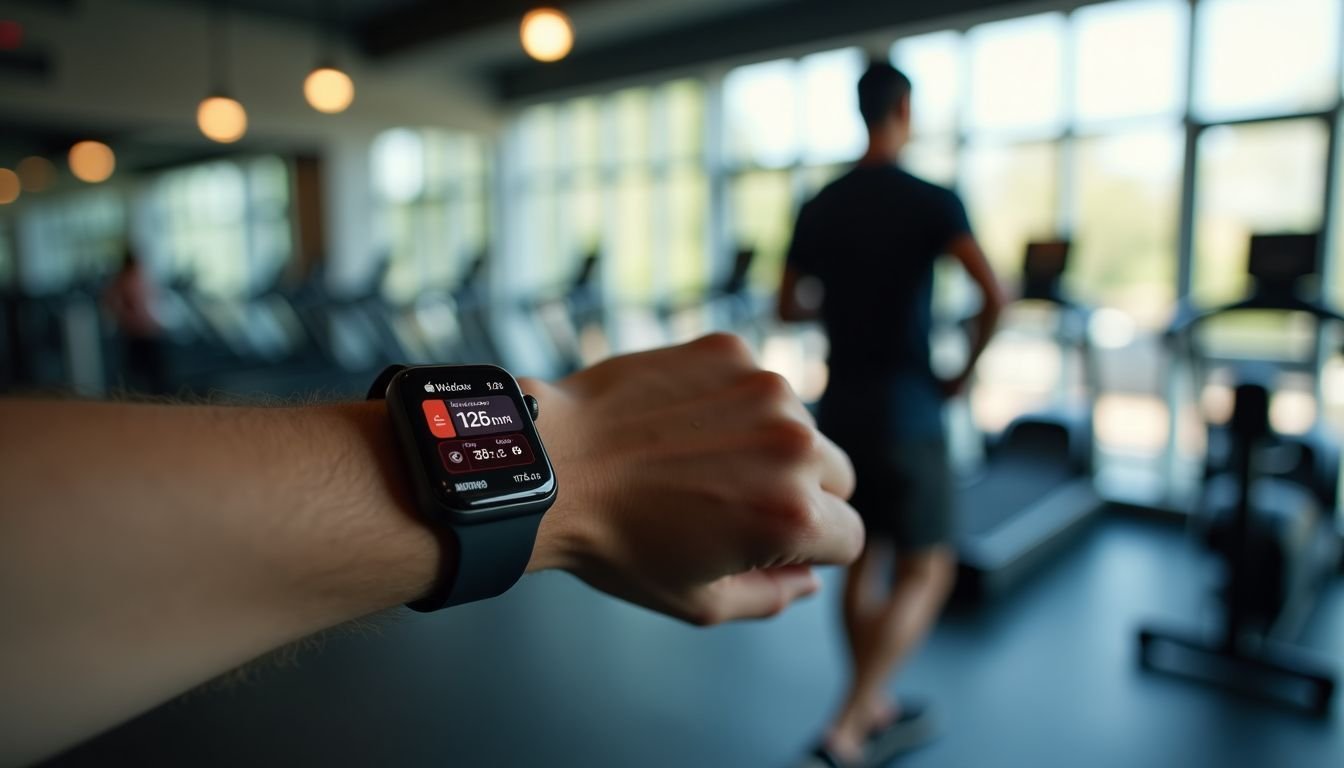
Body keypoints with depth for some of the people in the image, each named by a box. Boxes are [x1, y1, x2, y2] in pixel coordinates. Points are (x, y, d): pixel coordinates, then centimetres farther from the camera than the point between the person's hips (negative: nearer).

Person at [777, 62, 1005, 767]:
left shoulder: (820, 206, 7)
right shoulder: (930, 201, -9)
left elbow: (788, 307, 12)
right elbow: (993, 296, -20)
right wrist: (966, 369, -5)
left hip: (841, 408, 6)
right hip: (905, 410, -6)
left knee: (864, 560, 17)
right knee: (926, 572, 4)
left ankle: (874, 709, 30)